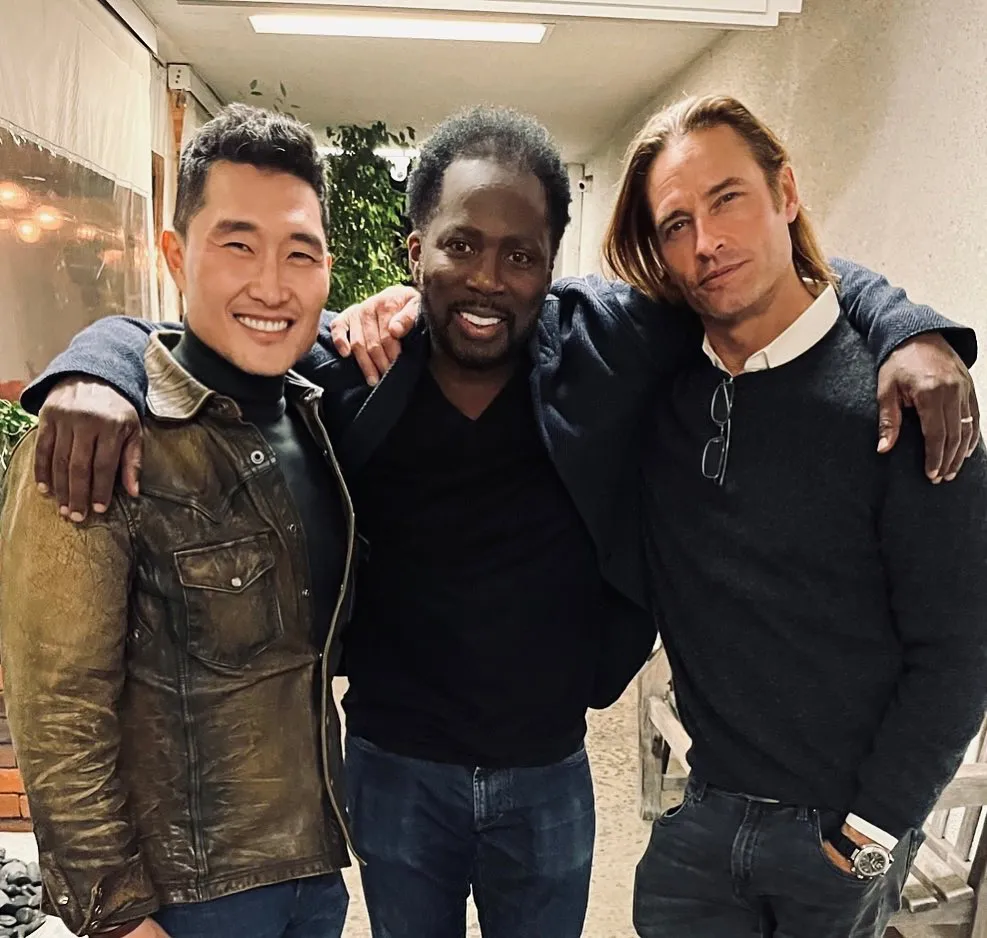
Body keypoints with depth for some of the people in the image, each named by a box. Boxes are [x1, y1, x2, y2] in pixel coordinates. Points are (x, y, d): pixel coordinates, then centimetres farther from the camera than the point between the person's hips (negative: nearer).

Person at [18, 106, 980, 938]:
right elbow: (151, 330, -5)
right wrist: (93, 368, -27)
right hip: (395, 771, 0)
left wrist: (908, 329, -18)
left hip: (550, 774, 1)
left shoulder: (607, 342, -13)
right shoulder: (342, 367, -14)